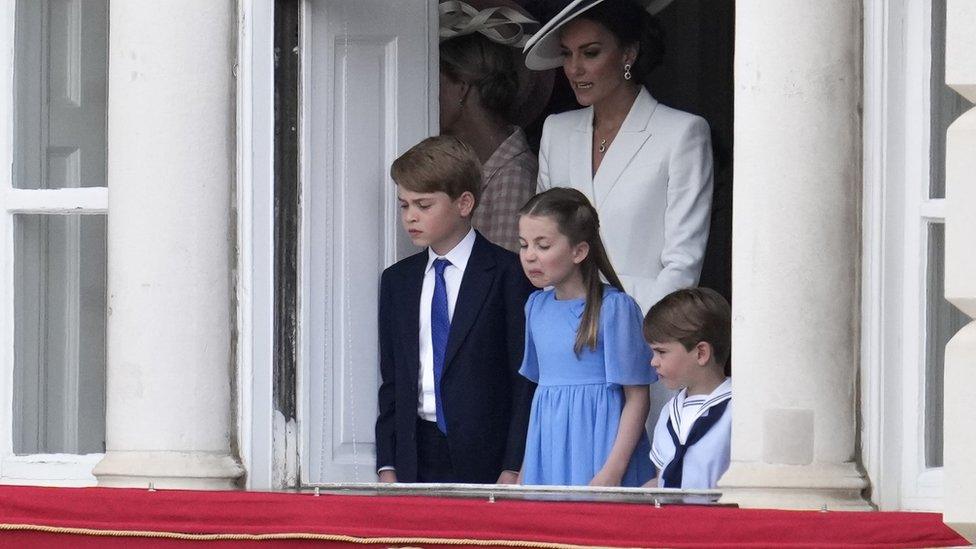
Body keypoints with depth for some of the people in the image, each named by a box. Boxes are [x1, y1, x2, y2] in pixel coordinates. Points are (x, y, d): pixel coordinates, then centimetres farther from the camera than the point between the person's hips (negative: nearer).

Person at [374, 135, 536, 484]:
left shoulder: (509, 275, -2)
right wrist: (387, 467, 6)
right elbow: (391, 382, 15)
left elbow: (526, 380, -5)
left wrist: (514, 469, -11)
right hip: (416, 461, 4)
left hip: (486, 460, -4)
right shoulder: (397, 281, 16)